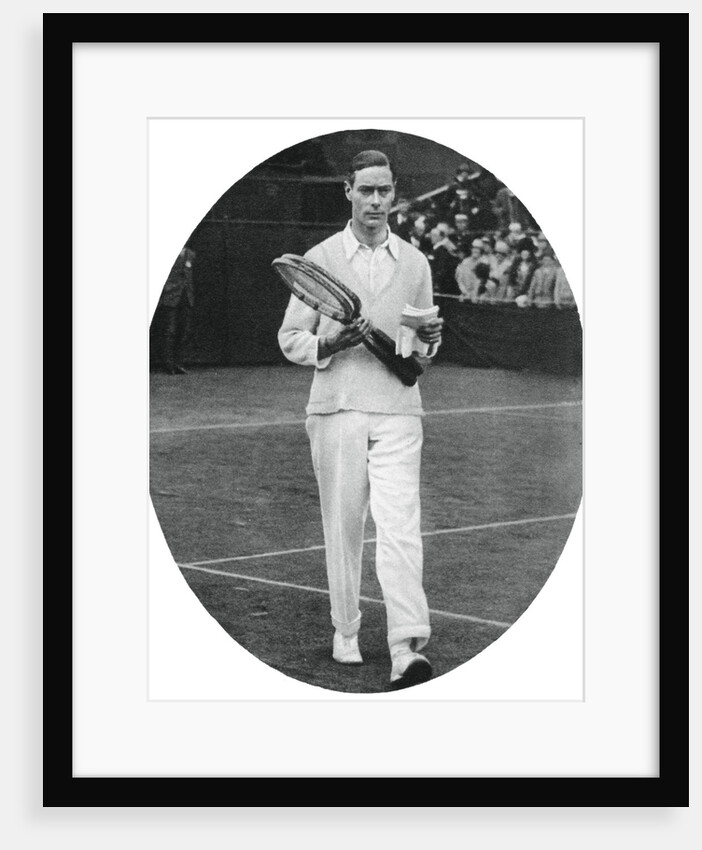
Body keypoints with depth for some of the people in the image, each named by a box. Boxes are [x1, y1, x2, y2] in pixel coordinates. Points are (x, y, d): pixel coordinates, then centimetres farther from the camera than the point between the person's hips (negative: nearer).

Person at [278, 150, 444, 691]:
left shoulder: (416, 262, 13)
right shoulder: (319, 259, 6)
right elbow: (290, 339, 6)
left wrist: (430, 338, -3)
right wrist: (332, 345, -13)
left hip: (398, 410, 0)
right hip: (337, 410, 0)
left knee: (400, 527, -12)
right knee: (342, 527, 5)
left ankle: (408, 651, -20)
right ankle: (346, 632, 21)